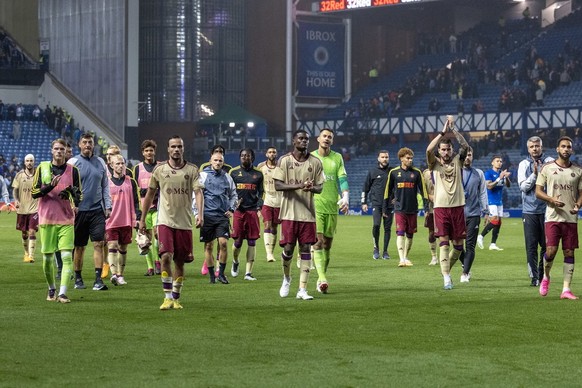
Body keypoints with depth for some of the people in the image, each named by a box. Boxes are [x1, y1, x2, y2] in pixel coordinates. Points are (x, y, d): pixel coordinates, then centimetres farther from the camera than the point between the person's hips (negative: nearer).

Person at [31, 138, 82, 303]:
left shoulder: (72, 170, 6)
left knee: (67, 256, -12)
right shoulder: (42, 168, 6)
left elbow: (79, 196, 8)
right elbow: (34, 192, 2)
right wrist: (50, 186, -13)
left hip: (67, 220, -1)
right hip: (47, 219, 1)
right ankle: (51, 289, 25)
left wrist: (72, 193, -15)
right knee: (47, 257, 5)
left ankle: (63, 293, -16)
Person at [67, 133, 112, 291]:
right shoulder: (73, 162, 1)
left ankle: (98, 280, -11)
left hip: (97, 209, 2)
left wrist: (108, 206, 8)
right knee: (79, 247, 6)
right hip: (79, 210, -2)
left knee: (99, 244, -8)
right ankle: (78, 278, 19)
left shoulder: (100, 162, 10)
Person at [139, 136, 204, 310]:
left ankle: (176, 298, 18)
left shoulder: (192, 170, 2)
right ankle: (167, 298, -11)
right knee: (166, 257, -16)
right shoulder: (159, 169, 4)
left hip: (185, 222, 1)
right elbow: (150, 194, 12)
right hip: (165, 221, -1)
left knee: (180, 262, 6)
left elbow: (198, 192, -7)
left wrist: (200, 214, -24)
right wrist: (142, 219, 13)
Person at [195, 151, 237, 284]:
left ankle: (221, 273, -1)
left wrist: (231, 209, 8)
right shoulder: (202, 176, 2)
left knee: (223, 243, -12)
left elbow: (233, 195, 22)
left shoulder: (227, 177, 11)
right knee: (208, 246, 3)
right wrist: (197, 213, -3)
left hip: (223, 215, 1)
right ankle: (211, 275, 12)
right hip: (207, 216, -1)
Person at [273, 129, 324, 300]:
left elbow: (320, 188, 6)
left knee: (306, 249, -2)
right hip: (289, 212, -2)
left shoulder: (315, 162, 6)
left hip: (308, 213, 2)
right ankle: (286, 278, 28)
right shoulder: (284, 160, 0)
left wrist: (311, 188, -18)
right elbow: (277, 185, -7)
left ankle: (302, 289, -1)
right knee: (288, 248, -1)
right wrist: (299, 185, -20)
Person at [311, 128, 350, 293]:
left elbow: (342, 179, 0)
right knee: (318, 242, -15)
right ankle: (322, 278, -24)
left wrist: (345, 197, -14)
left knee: (327, 244, 7)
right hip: (315, 205, -3)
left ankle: (321, 279, 16)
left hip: (332, 206, 3)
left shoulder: (337, 158, 8)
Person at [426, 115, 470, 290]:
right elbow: (429, 150, -15)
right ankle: (446, 277, -11)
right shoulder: (435, 164, 5)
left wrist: (453, 130, -16)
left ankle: (446, 267, 28)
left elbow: (465, 146, -8)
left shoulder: (457, 161, 9)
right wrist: (443, 132, -17)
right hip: (441, 207, -2)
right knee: (443, 241, -9)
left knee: (458, 244, 4)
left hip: (457, 206, 2)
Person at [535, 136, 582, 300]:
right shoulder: (547, 168, 2)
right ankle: (546, 277, 17)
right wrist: (552, 199, -15)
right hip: (553, 217, -2)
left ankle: (566, 289, 4)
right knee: (551, 251, -12)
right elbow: (538, 191, 2)